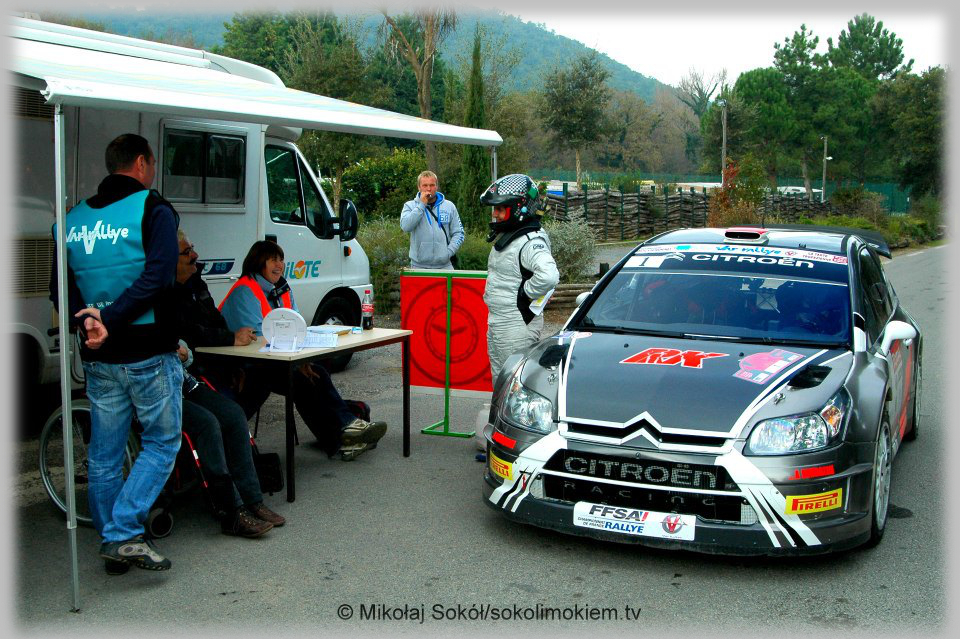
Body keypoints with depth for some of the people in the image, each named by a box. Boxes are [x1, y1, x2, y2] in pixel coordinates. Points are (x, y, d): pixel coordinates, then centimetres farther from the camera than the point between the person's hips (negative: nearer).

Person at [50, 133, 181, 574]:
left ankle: (112, 542, 22)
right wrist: (110, 318, -19)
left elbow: (61, 289, 5)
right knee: (162, 443, 6)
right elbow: (157, 278, -21)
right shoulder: (154, 210, -7)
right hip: (149, 355, -6)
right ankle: (124, 534, -3)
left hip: (98, 358, 6)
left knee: (104, 455, 13)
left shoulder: (74, 219, 11)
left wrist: (88, 322, -9)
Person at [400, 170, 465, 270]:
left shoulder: (449, 206, 9)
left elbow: (458, 233, 8)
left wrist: (449, 252, -8)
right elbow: (405, 226, -14)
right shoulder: (410, 206, 5)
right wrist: (421, 205, -12)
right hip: (419, 266, -1)